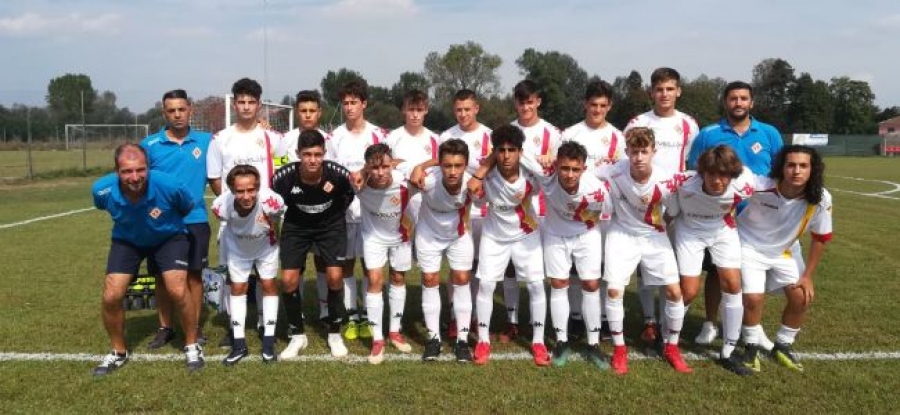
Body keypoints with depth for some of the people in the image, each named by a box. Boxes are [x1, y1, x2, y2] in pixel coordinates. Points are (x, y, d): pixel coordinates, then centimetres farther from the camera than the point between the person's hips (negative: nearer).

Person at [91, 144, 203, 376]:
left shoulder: (169, 186, -35)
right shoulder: (102, 190, -27)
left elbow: (188, 209, -9)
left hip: (169, 237, -2)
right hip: (126, 240, 2)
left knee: (177, 291, -19)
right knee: (111, 296, -8)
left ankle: (192, 346, 6)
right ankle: (118, 352, 18)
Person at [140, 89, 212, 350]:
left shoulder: (206, 141, 1)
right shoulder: (149, 145, -1)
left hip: (195, 220, 0)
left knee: (194, 274, 7)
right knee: (163, 276, 9)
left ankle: (195, 327, 19)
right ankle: (165, 328, 23)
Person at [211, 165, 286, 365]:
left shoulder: (271, 201, -42)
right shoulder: (221, 206, -38)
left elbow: (279, 219, -15)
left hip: (266, 246, -1)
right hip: (237, 248, 1)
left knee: (269, 285, 4)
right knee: (237, 288, 7)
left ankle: (269, 341, 16)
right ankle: (239, 344, 17)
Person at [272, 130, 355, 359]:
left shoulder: (338, 174, -28)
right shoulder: (283, 177, -28)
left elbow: (350, 194, -3)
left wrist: (336, 213, 4)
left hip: (331, 225, -1)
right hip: (296, 226, 1)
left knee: (334, 277, -12)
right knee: (288, 280, -7)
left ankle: (334, 334, 11)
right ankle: (297, 335, 15)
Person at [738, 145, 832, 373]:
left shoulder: (821, 199, -22)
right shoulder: (760, 187, -32)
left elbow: (820, 238, -6)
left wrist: (807, 275, -3)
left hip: (785, 251, 4)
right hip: (750, 246, -3)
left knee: (801, 298, -4)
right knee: (753, 299, -16)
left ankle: (783, 346, 21)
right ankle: (752, 347, 10)